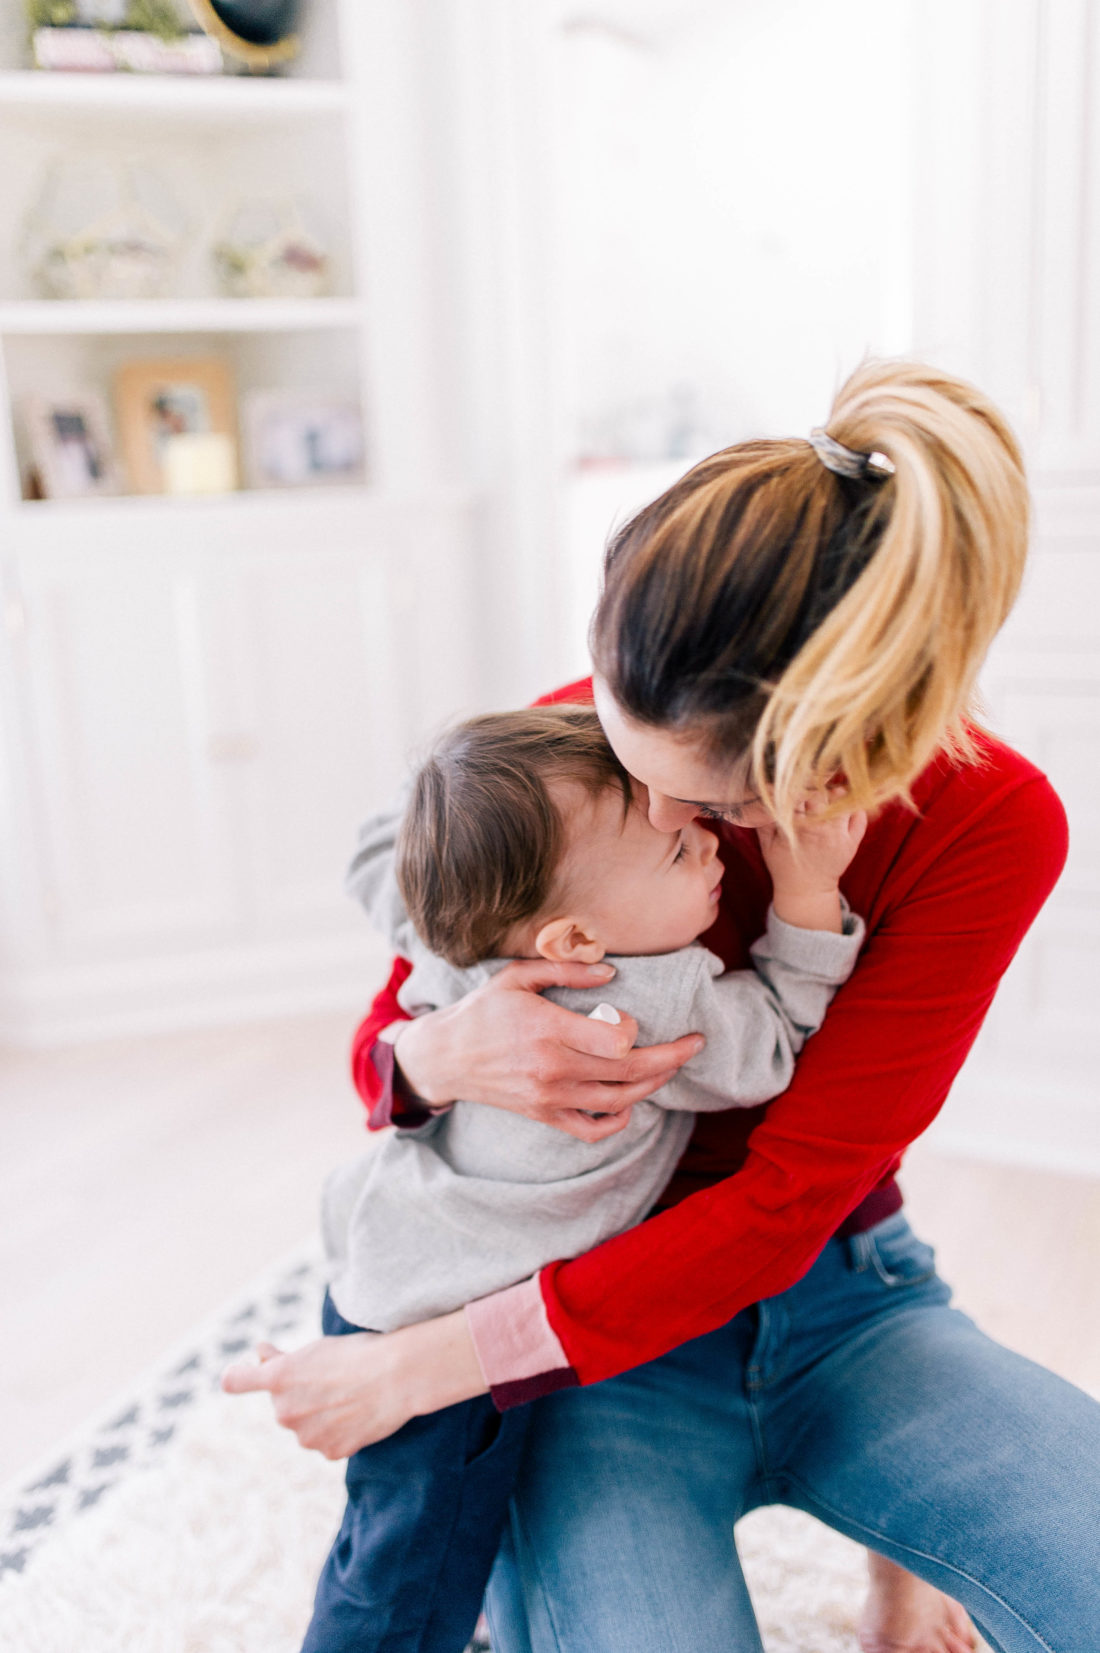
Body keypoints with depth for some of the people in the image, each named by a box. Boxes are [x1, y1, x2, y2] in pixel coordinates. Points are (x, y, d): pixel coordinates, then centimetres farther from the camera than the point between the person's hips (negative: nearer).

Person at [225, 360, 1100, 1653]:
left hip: (843, 1300, 1)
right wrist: (440, 1057, -31)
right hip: (599, 1319, -1)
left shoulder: (991, 822, -18)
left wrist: (422, 1367, -22)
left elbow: (786, 1203, -21)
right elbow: (381, 1050, -4)